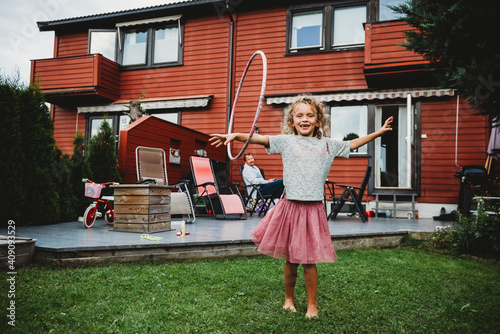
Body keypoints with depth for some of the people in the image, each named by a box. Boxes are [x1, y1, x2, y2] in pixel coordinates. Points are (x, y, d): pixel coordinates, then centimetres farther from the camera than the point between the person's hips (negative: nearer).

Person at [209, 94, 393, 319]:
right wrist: (236, 135, -22)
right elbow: (260, 139, -8)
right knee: (291, 260, 9)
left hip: (314, 208, 1)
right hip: (291, 206, -1)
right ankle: (289, 297, 33)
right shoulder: (286, 141, 3)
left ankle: (312, 304, 24)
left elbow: (352, 144, 25)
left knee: (309, 260, 5)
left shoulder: (327, 144, 12)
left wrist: (378, 132, 28)